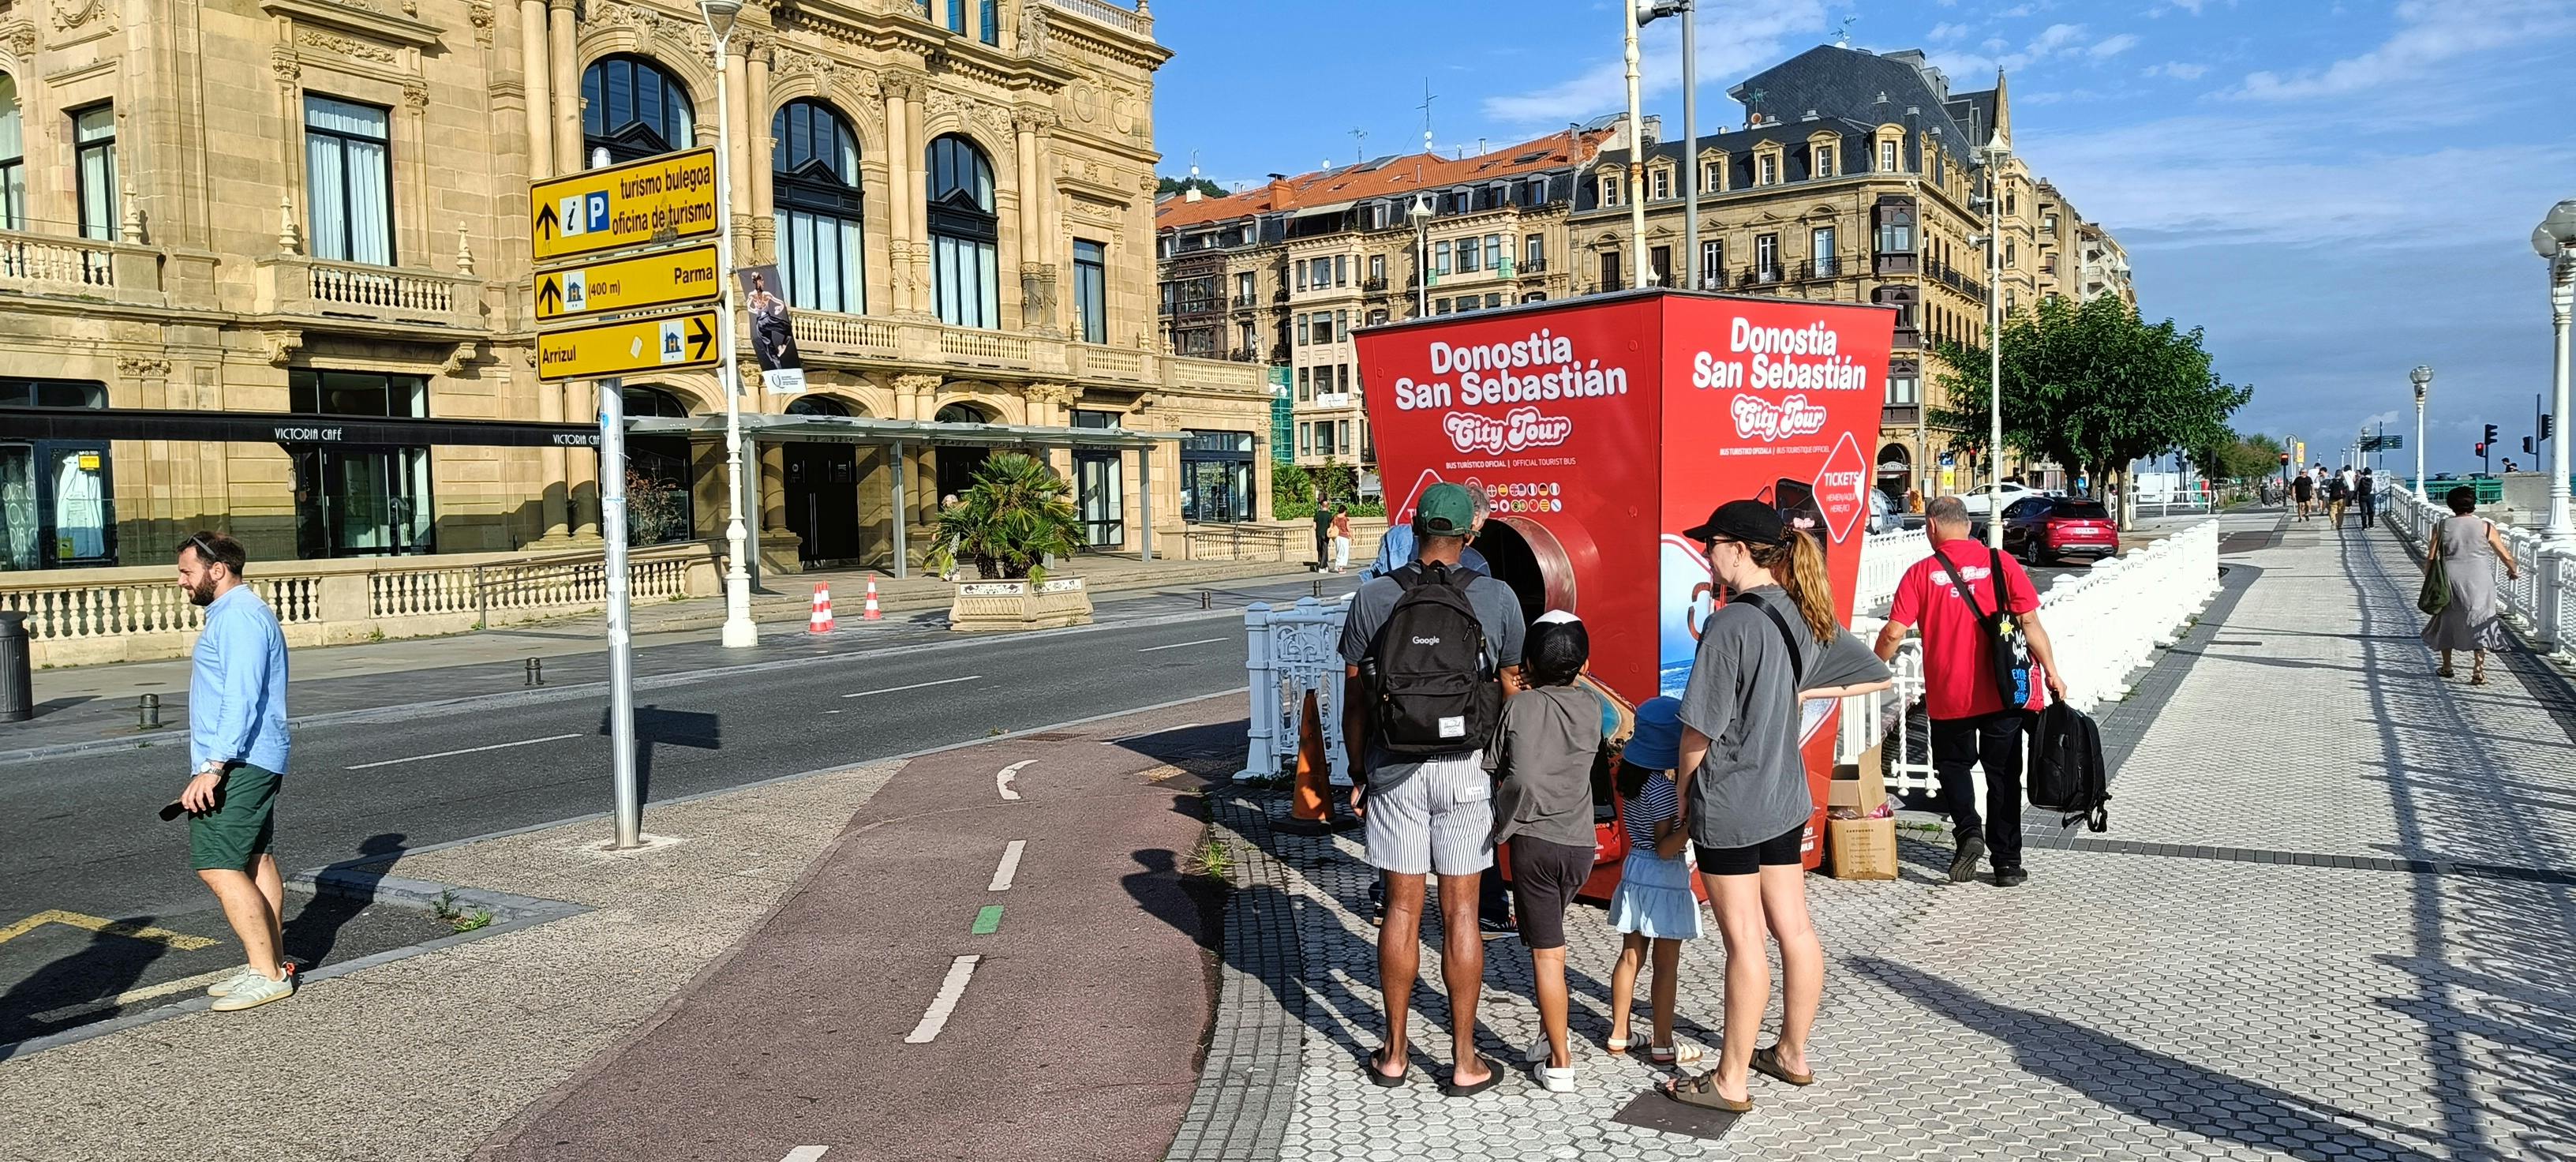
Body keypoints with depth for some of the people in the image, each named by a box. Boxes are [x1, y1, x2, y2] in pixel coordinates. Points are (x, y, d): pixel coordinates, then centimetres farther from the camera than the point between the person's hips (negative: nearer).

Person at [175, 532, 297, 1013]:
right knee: (255, 860, 13)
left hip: (237, 763, -11)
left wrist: (212, 767, -27)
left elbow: (242, 700, -24)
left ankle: (267, 973, -10)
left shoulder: (238, 616, -15)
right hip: (253, 762, 11)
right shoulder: (235, 612, 20)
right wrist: (215, 765, 25)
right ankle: (273, 964, 18)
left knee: (218, 866, -12)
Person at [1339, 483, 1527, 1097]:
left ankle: (1394, 1054, 20)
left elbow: (1354, 700, 0)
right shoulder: (1498, 598, -4)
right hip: (1465, 768, 0)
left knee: (1402, 908, 10)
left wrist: (1358, 775, 10)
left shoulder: (1373, 597, -4)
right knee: (1460, 913, 6)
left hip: (1393, 769, 1)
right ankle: (1465, 1062, 15)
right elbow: (1511, 689, 2)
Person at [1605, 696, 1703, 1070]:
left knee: (1631, 956, 14)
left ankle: (1619, 1035, 22)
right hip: (1664, 876, -8)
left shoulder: (1632, 777, 2)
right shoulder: (1662, 787, -21)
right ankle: (1662, 1045, 10)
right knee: (1667, 966, 3)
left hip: (1634, 868, 8)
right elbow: (1665, 847, -20)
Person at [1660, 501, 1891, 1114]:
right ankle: (1792, 1053, 31)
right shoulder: (1804, 616, 3)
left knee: (1744, 941, 0)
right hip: (1785, 796, 8)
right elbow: (1877, 676, 15)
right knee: (1794, 928, 16)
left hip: (1728, 804, -8)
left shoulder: (1730, 624, -21)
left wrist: (1682, 789, -2)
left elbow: (1701, 725, -18)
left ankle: (1732, 1081, 12)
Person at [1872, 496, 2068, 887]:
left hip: (1948, 696, -1)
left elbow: (1894, 633, -8)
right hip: (2003, 692, 1)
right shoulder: (2000, 563, -1)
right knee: (2003, 775, 12)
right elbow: (2030, 622, -5)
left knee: (1953, 764, 21)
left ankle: (1968, 830, -1)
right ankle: (2007, 863, 17)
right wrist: (2052, 672, 2)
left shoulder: (1921, 573, -4)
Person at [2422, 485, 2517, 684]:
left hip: (2450, 581, 1)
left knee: (2447, 621, 17)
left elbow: (2431, 558, -1)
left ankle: (2447, 667, 26)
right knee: (2479, 623, 5)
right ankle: (2479, 670, -5)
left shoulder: (2441, 526, 0)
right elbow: (2506, 556, 4)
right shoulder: (2486, 527, 0)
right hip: (2480, 583, -1)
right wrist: (2512, 571, 23)